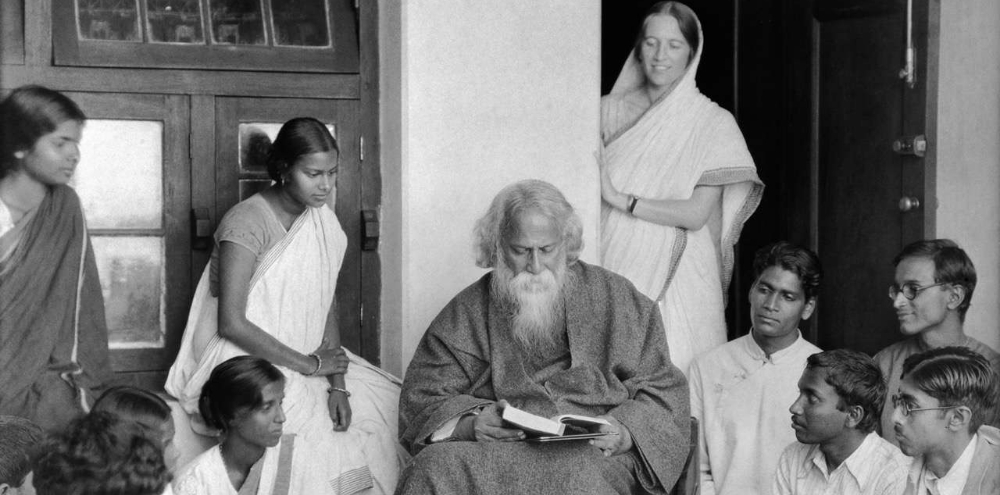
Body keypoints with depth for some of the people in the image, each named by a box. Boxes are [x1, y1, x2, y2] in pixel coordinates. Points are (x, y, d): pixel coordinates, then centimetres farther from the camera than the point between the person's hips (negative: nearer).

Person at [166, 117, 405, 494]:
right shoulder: (247, 223, -18)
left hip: (303, 360, 7)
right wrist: (308, 364, -17)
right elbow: (231, 324, -22)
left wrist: (337, 384, -10)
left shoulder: (322, 222, 5)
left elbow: (326, 309, 4)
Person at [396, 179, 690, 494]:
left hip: (593, 456, -1)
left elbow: (663, 392, 12)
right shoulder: (466, 313, 14)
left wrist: (624, 435, -9)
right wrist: (471, 425, -14)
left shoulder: (614, 300, 13)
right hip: (496, 453, 1)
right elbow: (422, 401, 8)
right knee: (437, 466, -31)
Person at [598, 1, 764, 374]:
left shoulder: (713, 123, -1)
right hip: (613, 272, 2)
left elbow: (697, 214, -9)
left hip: (676, 276, -2)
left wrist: (622, 200, -11)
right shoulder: (610, 110, 8)